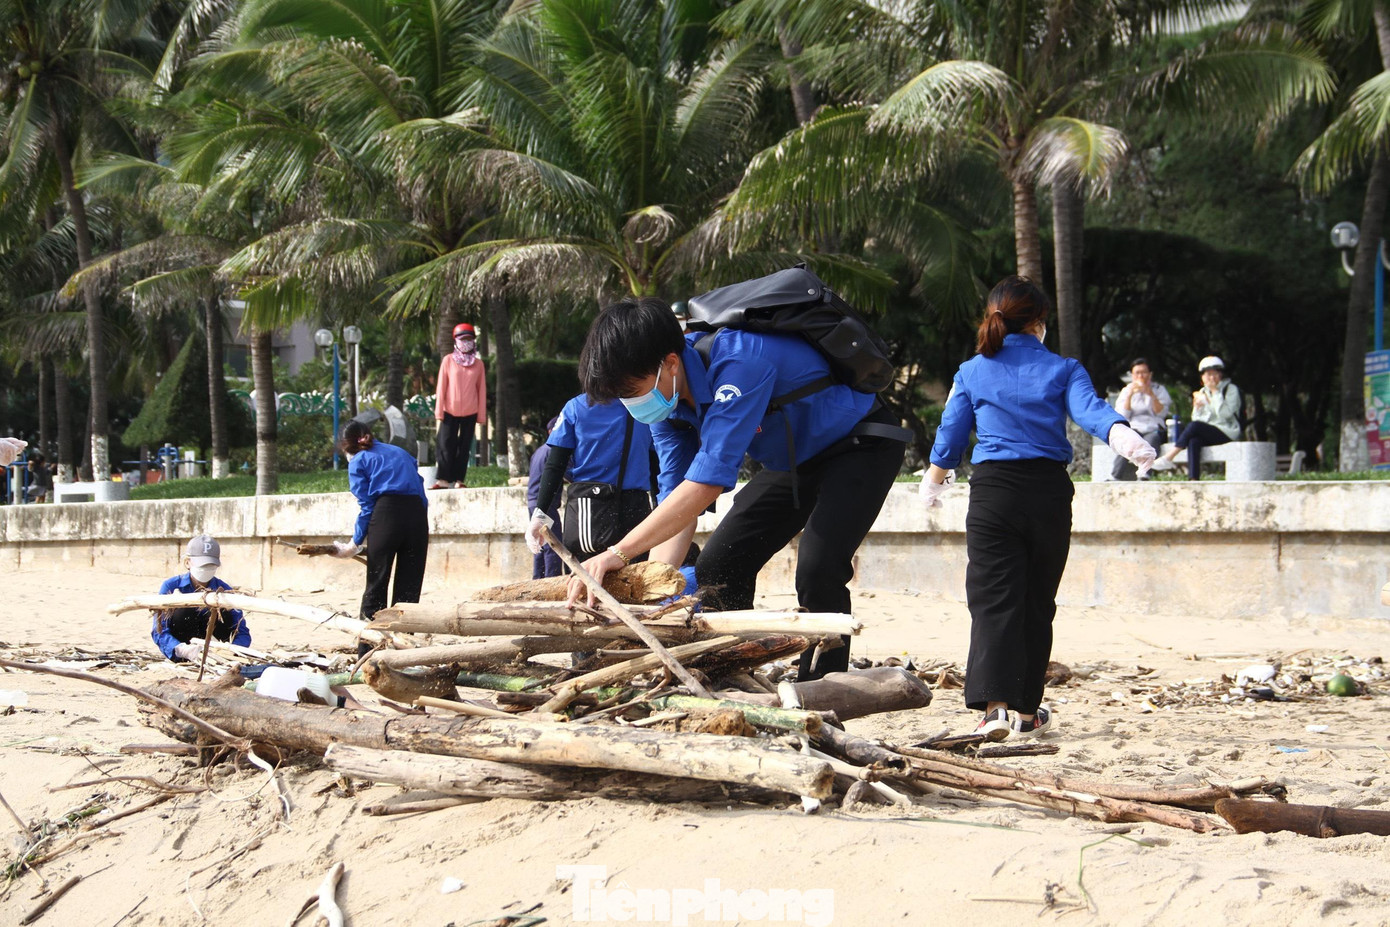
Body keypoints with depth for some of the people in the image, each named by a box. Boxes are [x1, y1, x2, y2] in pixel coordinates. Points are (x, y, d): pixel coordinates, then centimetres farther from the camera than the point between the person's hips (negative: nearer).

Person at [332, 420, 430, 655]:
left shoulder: (358, 462, 14)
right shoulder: (400, 453, 30)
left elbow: (366, 505, 4)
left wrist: (355, 543, 8)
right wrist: (423, 536, 23)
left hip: (386, 515, -4)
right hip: (417, 515, 4)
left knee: (376, 585, 3)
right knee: (409, 588, 8)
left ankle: (367, 652, 3)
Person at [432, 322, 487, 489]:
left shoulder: (478, 364, 6)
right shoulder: (448, 361, 1)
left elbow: (482, 390, 7)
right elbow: (441, 387, 1)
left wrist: (482, 416, 4)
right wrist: (439, 412, -3)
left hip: (470, 412, 2)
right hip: (450, 411, -2)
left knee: (464, 446, 4)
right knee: (446, 444, -6)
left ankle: (459, 480, 8)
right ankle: (443, 479, -4)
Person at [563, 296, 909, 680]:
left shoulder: (740, 359, -37)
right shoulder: (664, 397, -11)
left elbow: (706, 483, -41)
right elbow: (676, 497, -12)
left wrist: (619, 553, -42)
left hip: (861, 447, -8)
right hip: (792, 461, 8)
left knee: (817, 571, -27)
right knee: (716, 569, 1)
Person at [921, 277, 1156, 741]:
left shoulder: (972, 372, 8)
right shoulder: (1062, 370, 6)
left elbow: (950, 434, 13)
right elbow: (1091, 410, -13)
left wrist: (933, 482, 30)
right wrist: (1128, 440, -26)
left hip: (993, 493, -1)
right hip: (1049, 492, 1)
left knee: (993, 599, -4)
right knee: (1037, 603, 11)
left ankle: (995, 705, -21)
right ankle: (1026, 711, 15)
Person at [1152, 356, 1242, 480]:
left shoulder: (1231, 389, 1)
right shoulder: (1202, 392, 16)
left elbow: (1225, 414, -15)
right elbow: (1197, 418, 12)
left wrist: (1215, 392, -13)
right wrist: (1197, 407, -8)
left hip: (1228, 433, -5)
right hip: (1208, 434, 5)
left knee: (1194, 426, -29)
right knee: (1193, 441, -31)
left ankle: (1167, 459, -27)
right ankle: (1193, 480, -41)